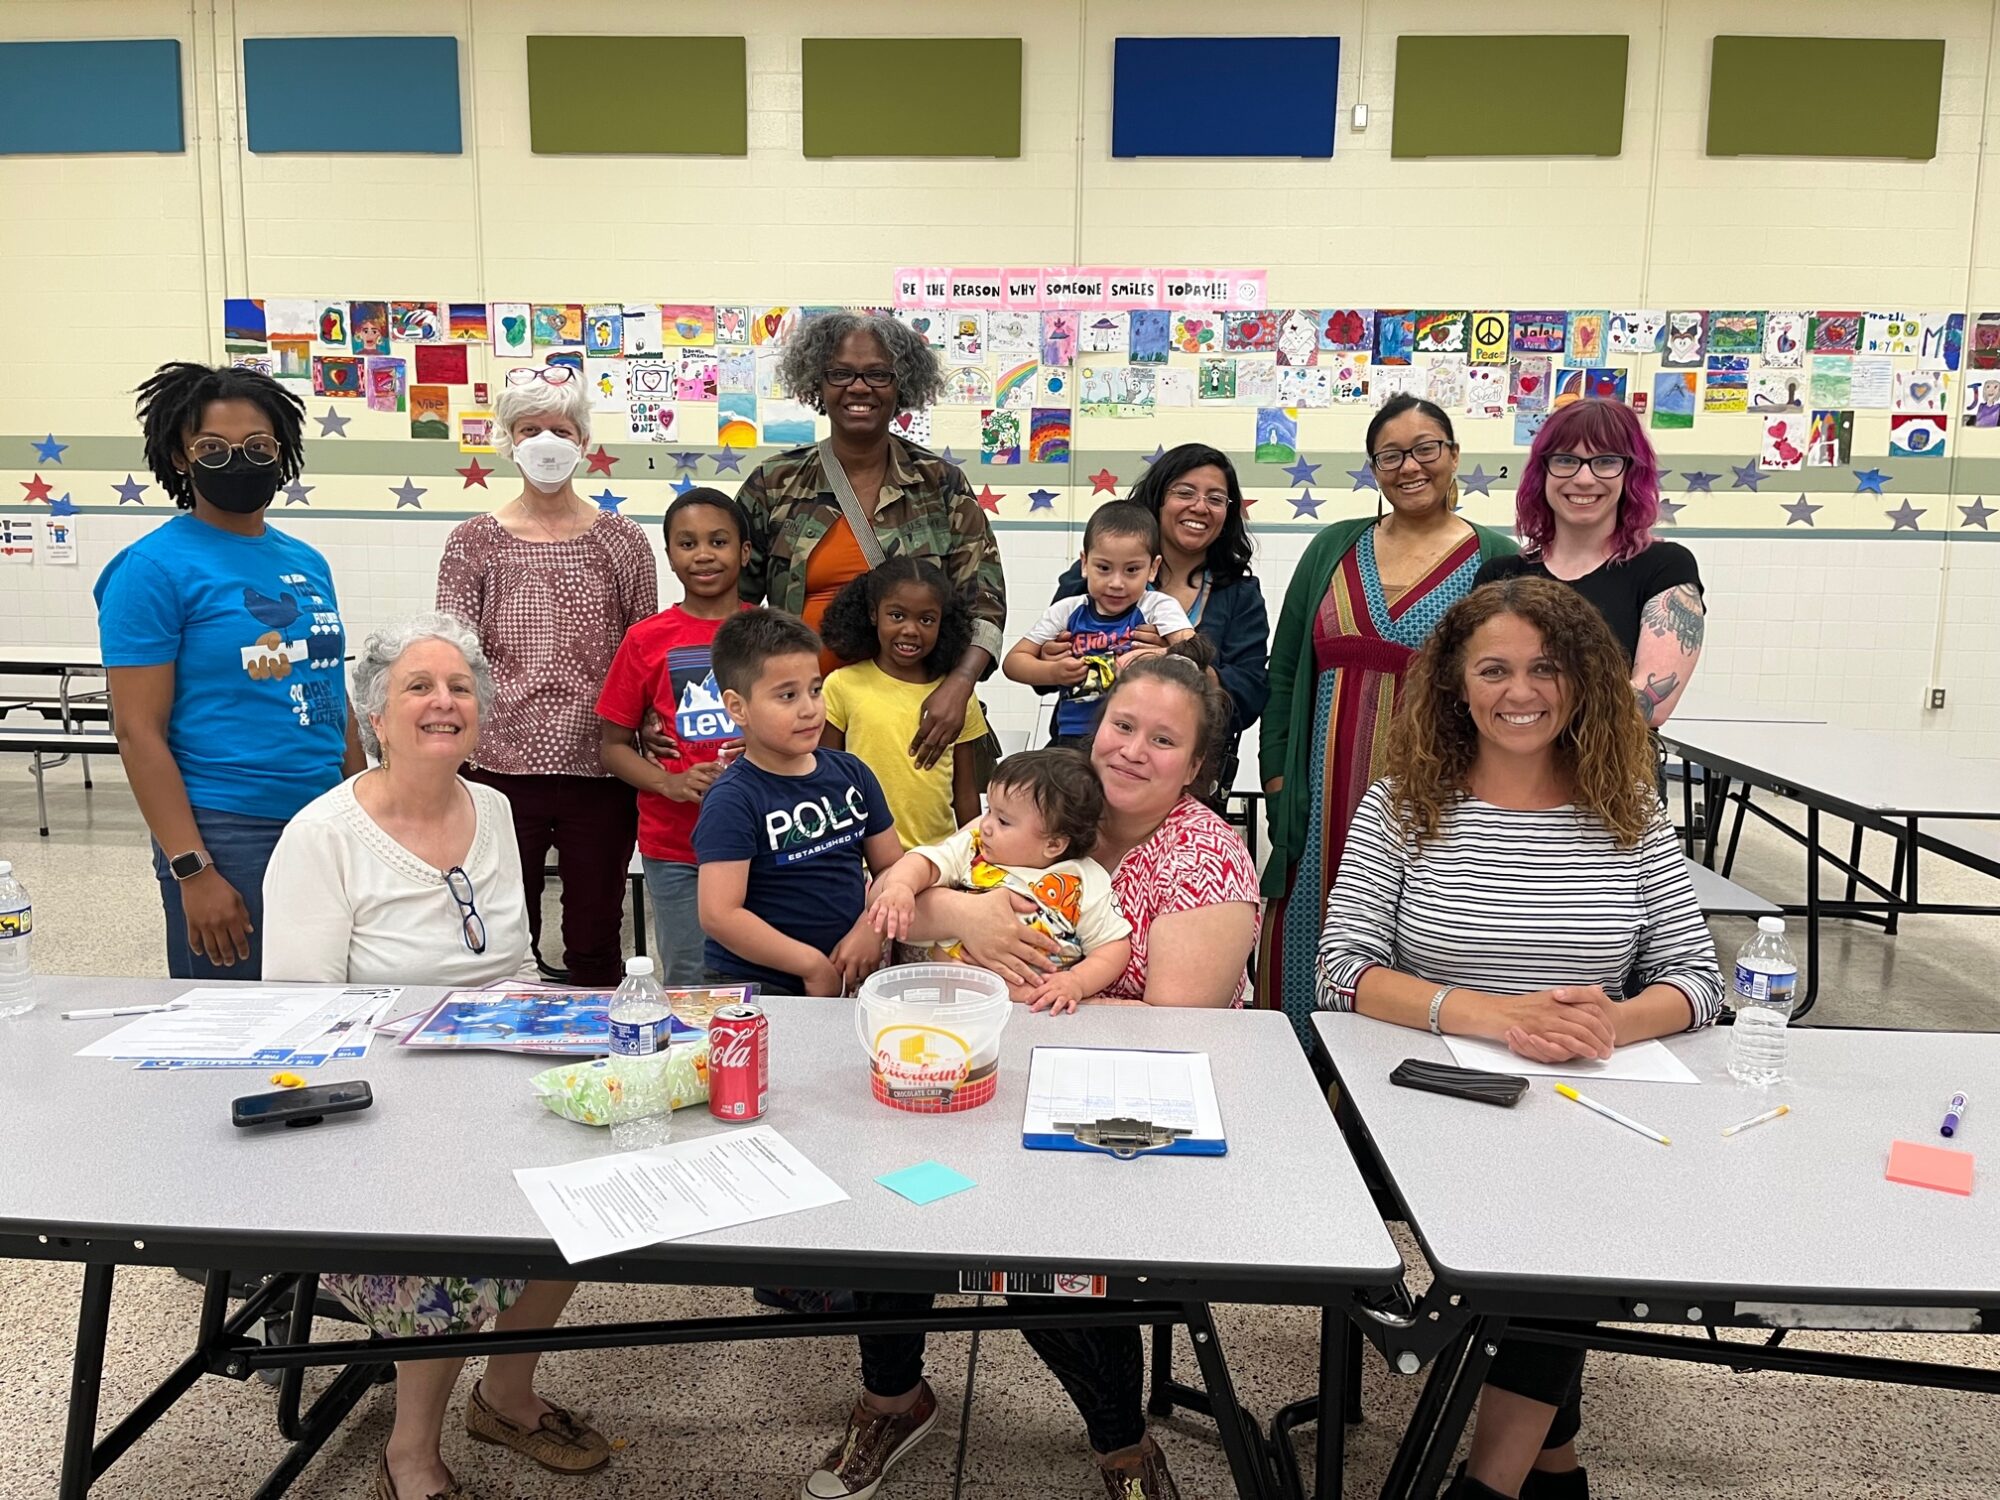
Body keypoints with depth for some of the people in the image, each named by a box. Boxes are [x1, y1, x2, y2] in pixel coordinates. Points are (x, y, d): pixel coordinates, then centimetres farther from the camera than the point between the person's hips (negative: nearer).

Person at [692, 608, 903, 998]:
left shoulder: (851, 773, 7)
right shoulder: (732, 801, -10)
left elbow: (892, 866, 12)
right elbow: (719, 915, -17)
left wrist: (872, 928, -6)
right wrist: (813, 965, -13)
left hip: (849, 978, 5)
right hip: (756, 987, -5)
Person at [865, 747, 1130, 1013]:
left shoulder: (1084, 884, -1)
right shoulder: (972, 849, 8)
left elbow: (1115, 945, 1)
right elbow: (926, 862, -3)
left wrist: (1077, 982, -16)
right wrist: (900, 886, -26)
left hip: (1036, 1008, -3)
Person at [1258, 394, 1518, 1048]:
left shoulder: (1494, 560, 1)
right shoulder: (1335, 548, 10)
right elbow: (1285, 668, 12)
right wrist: (1277, 770, 5)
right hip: (1326, 794, 3)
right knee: (1307, 931, 6)